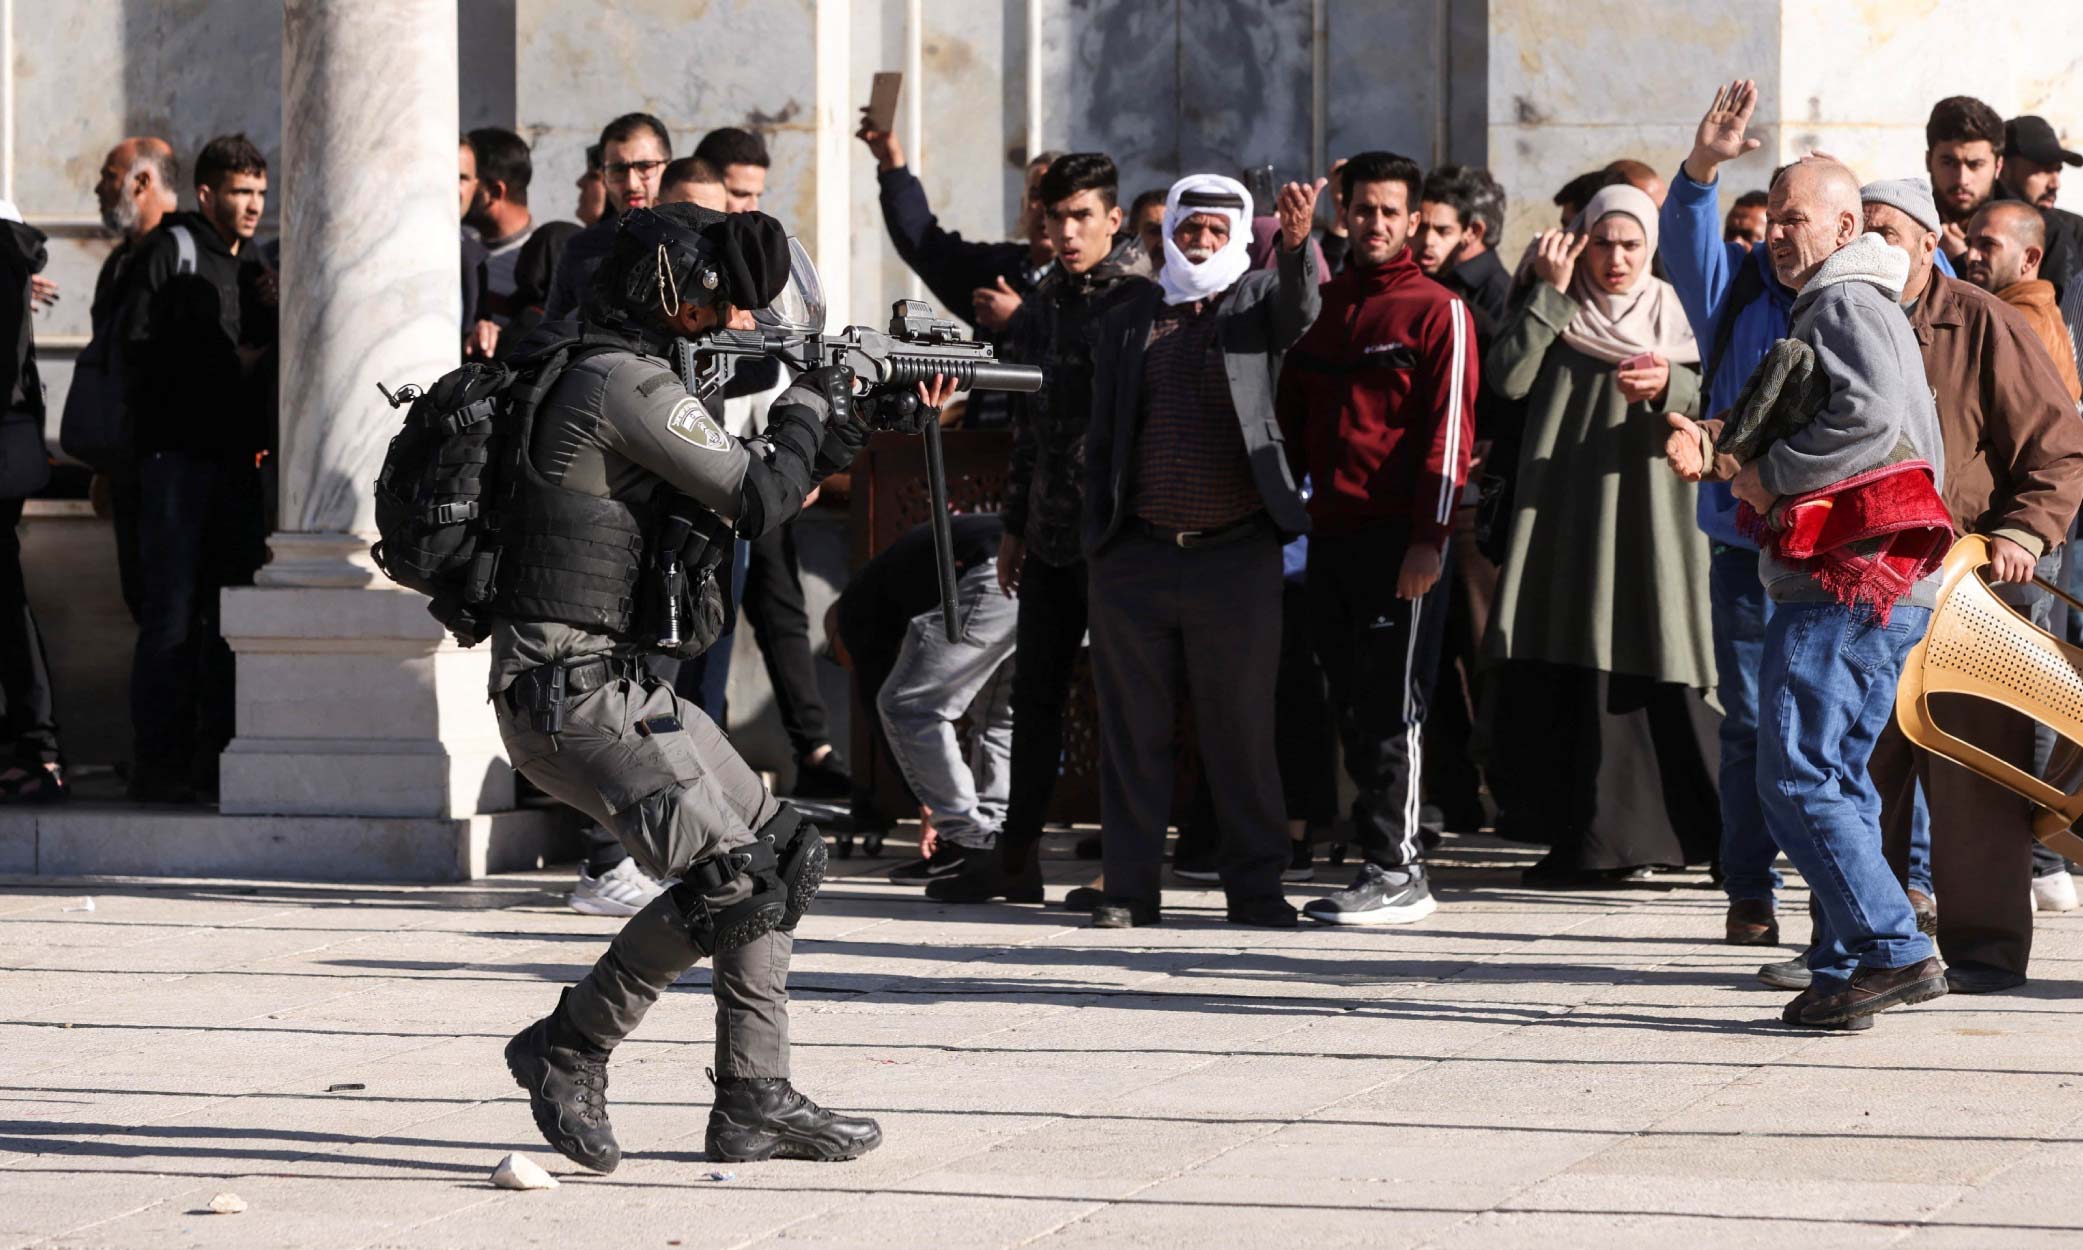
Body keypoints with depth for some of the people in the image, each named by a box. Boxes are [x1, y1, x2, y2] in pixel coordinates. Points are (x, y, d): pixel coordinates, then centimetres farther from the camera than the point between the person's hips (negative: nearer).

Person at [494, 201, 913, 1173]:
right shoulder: (626, 384, -15)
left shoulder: (630, 379, 16)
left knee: (780, 855, 10)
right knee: (727, 877, -17)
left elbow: (722, 505, 21)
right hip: (570, 691, -10)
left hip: (620, 688, 10)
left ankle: (754, 1101, 12)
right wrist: (809, 404, 0)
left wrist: (845, 432, 13)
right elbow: (756, 496, -17)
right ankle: (569, 1050, -3)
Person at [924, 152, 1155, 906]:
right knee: (1035, 694, 10)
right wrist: (1015, 525, 19)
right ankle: (1016, 857, 16)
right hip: (1051, 533, 7)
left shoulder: (1142, 301, -8)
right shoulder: (1043, 305, 14)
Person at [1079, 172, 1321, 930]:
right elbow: (1100, 441, 13)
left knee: (1243, 731, 2)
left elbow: (1301, 307, -16)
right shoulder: (1125, 324, 12)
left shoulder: (1257, 302, 8)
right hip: (1136, 557, 2)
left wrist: (1297, 240, -37)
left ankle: (1255, 887, 9)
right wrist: (1095, 543, 4)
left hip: (1235, 557, -2)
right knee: (1134, 732, 4)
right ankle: (1131, 888, 10)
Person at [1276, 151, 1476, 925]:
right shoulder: (1322, 308, 16)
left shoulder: (1436, 311, -2)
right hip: (1331, 535, 6)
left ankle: (1397, 874, -5)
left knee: (1392, 711, -7)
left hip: (1399, 538, -6)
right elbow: (1292, 419, 20)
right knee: (1354, 710, 7)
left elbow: (1450, 430, -9)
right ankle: (1386, 866, 11)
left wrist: (1429, 536, -16)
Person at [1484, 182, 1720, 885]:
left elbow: (1712, 404, 0)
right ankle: (1586, 840, 2)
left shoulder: (1674, 314, 10)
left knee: (1654, 672, -9)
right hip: (1565, 517, 1)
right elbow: (1508, 378, -6)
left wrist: (1669, 387, -20)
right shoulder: (1554, 312, 11)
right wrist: (1552, 293, -6)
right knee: (1565, 677, -3)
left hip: (1650, 514, -1)